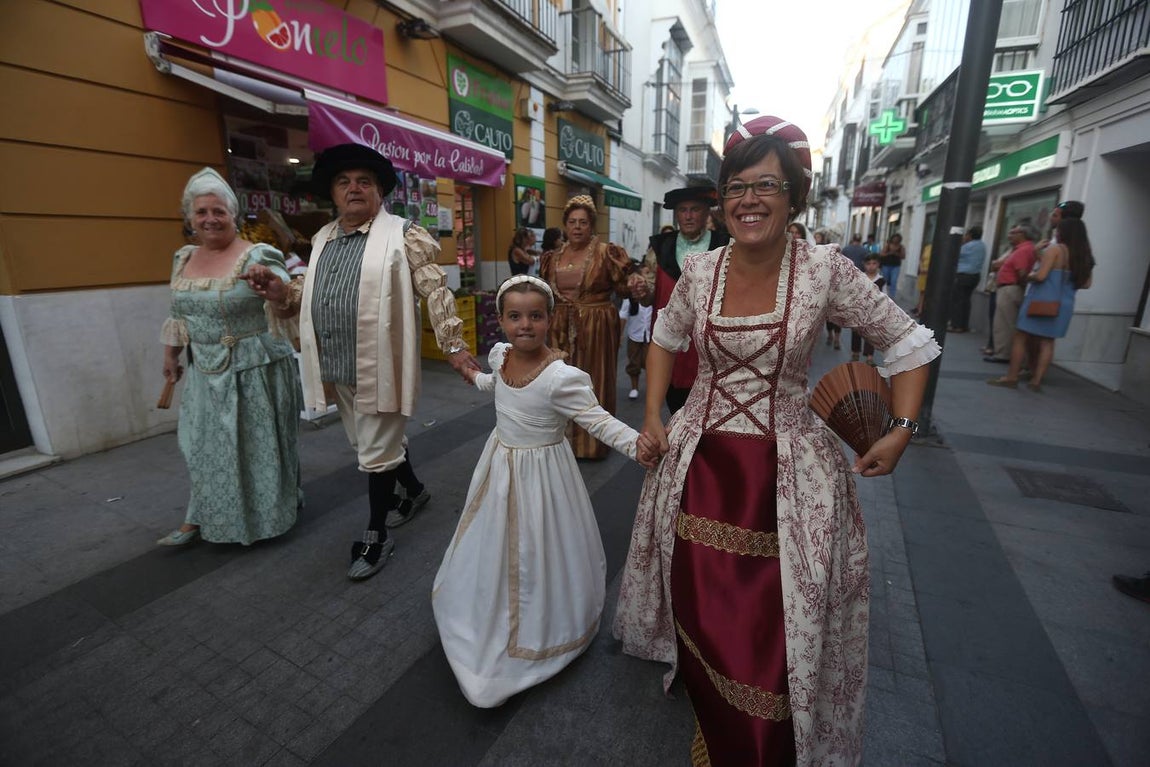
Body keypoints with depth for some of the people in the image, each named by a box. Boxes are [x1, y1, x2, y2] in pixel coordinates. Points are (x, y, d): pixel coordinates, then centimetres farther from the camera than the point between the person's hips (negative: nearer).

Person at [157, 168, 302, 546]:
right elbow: (178, 312, 17)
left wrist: (271, 283, -46)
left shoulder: (256, 257, -13)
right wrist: (170, 357, 21)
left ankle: (269, 514, 28)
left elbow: (289, 306, -26)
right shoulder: (184, 258, 7)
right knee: (205, 443, 16)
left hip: (254, 370, -6)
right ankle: (199, 518, 32)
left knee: (258, 443, 7)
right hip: (206, 371, 6)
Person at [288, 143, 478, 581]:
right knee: (367, 445, 19)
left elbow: (435, 290, -10)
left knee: (377, 452, 2)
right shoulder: (322, 239, 14)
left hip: (380, 367, -7)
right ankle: (415, 490, 43)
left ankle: (376, 537, 20)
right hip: (337, 368, 7)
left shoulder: (403, 234, -5)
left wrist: (454, 346, -16)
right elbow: (310, 295, 22)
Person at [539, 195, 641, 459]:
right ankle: (566, 438, 25)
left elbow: (622, 288, -7)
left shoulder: (606, 252, -5)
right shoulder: (554, 257, 10)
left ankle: (594, 442, 17)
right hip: (562, 327, 5)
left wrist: (632, 284, -27)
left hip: (597, 326, -4)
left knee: (595, 381, 2)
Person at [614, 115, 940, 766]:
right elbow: (666, 340, 13)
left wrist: (903, 429, -6)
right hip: (701, 460, 3)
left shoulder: (825, 268, -10)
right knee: (704, 618, 17)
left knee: (779, 628, 7)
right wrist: (653, 417, 7)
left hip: (787, 468, -2)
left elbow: (908, 341, 1)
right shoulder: (699, 271, -2)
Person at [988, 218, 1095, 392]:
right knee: (1047, 342, 9)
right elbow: (1086, 284, 12)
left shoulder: (1055, 249, -10)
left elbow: (1041, 275, -18)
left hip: (1042, 300, -6)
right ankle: (1037, 380, 9)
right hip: (1063, 304, 6)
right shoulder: (1084, 256, 9)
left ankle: (1011, 377, 0)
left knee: (1021, 338, 0)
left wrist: (1027, 278, 1)